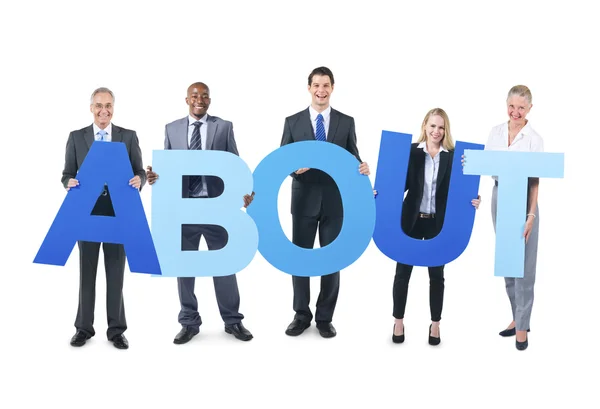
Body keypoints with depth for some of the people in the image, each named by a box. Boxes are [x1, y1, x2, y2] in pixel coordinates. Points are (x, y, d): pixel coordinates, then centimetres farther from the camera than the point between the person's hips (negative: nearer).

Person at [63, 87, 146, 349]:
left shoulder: (129, 136, 4)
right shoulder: (76, 137, 5)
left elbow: (140, 172, 1)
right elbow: (67, 174, 4)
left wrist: (139, 180, -22)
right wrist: (69, 182, -19)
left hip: (119, 212, -1)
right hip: (87, 212, 1)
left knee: (116, 273, 6)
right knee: (86, 271, 10)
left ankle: (116, 329, 16)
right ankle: (84, 327, 22)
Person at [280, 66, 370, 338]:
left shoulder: (346, 122, 4)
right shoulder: (293, 122, 2)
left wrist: (362, 167, -19)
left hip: (335, 201, 0)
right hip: (304, 200, 0)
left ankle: (325, 318, 20)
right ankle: (302, 315, 23)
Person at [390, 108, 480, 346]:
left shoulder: (454, 156, -3)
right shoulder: (411, 151, -3)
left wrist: (474, 200, -24)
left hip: (438, 223, 0)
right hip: (411, 220, 0)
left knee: (437, 274, 11)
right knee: (402, 271, 7)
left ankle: (435, 325, 25)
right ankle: (398, 323, 22)